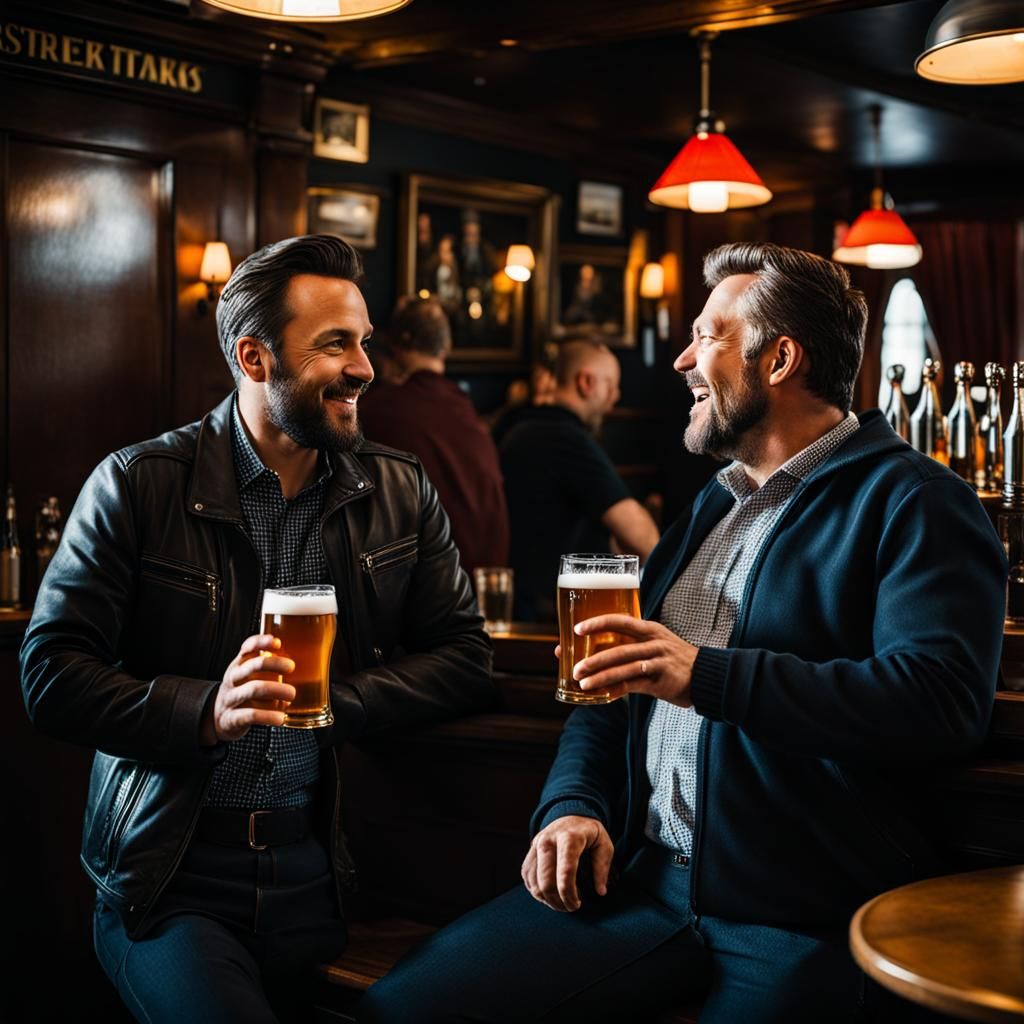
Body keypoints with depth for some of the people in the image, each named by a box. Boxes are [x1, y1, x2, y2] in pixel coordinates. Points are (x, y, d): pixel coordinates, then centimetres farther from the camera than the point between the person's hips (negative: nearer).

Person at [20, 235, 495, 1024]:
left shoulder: (400, 492, 7)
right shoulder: (137, 485, -2)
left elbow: (466, 660, 5)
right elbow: (51, 675, -5)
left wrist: (329, 697, -10)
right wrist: (205, 711, -20)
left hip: (324, 867, 3)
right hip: (171, 876, -2)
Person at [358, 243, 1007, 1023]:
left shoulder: (912, 503, -3)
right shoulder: (711, 508, 20)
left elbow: (942, 699, -18)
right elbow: (617, 680, 21)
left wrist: (710, 677, -22)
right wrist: (572, 804, 3)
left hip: (801, 906, -6)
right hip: (643, 874, 6)